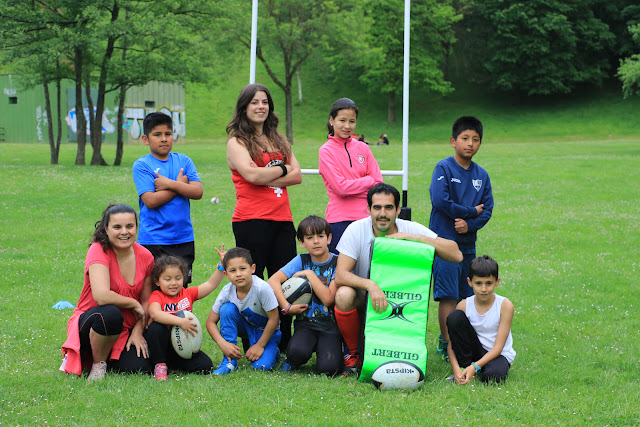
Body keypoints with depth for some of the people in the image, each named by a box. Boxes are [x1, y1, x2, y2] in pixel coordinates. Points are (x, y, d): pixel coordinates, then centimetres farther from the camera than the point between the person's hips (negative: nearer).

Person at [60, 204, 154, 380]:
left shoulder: (145, 257, -1)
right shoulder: (98, 251, -18)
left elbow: (146, 301, 8)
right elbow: (102, 296, -31)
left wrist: (138, 332, -8)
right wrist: (134, 304, -17)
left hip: (125, 331, 5)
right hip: (89, 325, -5)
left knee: (140, 368, -22)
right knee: (111, 313, -39)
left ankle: (104, 355, 14)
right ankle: (98, 364, -10)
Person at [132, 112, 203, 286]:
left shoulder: (183, 161, 9)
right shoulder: (141, 165, -3)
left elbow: (197, 191, -3)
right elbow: (150, 201, -14)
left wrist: (170, 184, -13)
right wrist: (180, 184, -7)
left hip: (183, 238, 4)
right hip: (153, 240, -4)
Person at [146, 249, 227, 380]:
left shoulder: (187, 294, 7)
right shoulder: (156, 296, -9)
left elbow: (210, 284, 8)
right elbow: (155, 314, -31)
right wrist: (180, 321, -39)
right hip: (162, 343, -4)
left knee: (206, 365, -18)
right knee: (155, 327, -35)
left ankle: (172, 364, 5)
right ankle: (159, 364, -15)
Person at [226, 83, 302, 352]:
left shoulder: (278, 140, 20)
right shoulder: (236, 142, 3)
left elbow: (297, 175, 7)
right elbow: (251, 174, -14)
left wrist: (265, 177, -7)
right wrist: (281, 169, 1)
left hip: (282, 219, 5)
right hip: (251, 220, -5)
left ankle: (284, 343, 9)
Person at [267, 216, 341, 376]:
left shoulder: (337, 263, -2)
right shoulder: (301, 261, 3)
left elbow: (328, 299, -13)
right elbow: (272, 281, -7)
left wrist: (309, 274, -11)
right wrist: (287, 307, -16)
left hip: (330, 326, -1)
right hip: (305, 323, 1)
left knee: (328, 368, -24)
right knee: (297, 351, -32)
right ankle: (293, 362, 5)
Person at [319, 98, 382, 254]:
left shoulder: (363, 148, 10)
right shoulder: (326, 151, -1)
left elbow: (379, 184, 5)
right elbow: (340, 187, -11)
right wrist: (369, 181, -1)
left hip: (365, 217, 4)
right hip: (340, 219, -3)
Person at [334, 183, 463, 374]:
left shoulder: (412, 230, -13)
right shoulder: (356, 230, -16)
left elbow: (456, 255, -20)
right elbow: (340, 275, -23)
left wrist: (415, 237, -28)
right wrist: (371, 285, -42)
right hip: (363, 297, -1)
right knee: (344, 294, -32)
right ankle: (353, 353, -6)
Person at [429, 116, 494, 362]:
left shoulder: (481, 175, 11)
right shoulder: (444, 168, -6)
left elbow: (487, 209, 7)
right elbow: (440, 200, -19)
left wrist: (469, 224, -12)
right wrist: (471, 211, -10)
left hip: (468, 244, 6)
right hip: (444, 242, -6)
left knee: (466, 296, 8)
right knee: (448, 296, -7)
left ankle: (446, 340, 21)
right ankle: (447, 346, -2)